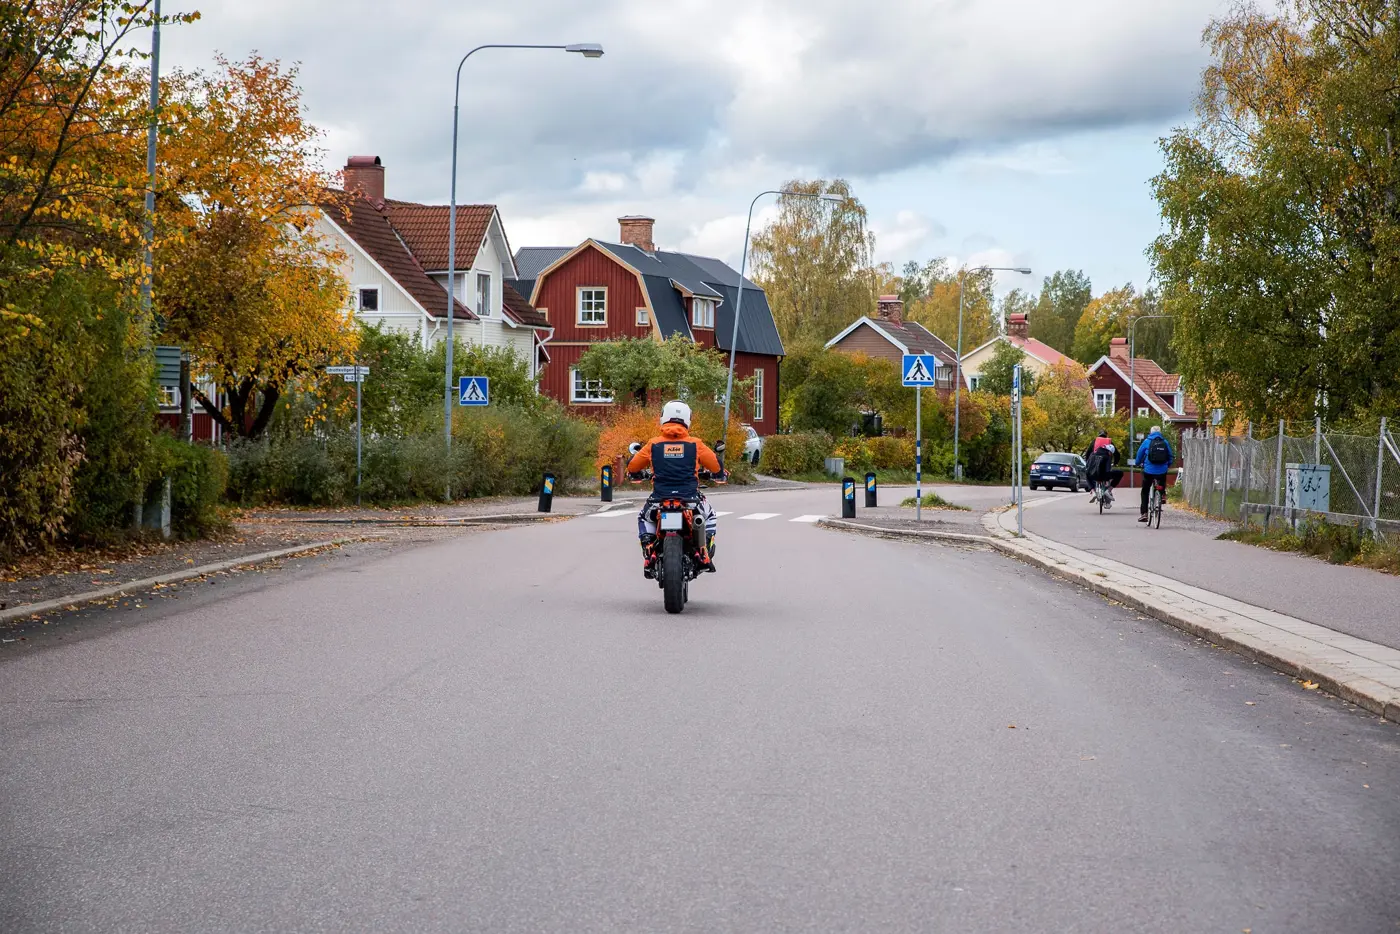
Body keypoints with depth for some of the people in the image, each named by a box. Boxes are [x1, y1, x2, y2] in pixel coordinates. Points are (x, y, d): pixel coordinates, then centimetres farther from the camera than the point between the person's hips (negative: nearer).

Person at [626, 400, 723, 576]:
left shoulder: (653, 444, 3)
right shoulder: (695, 444, 1)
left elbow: (632, 466, 13)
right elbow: (717, 467, 9)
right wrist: (721, 473, 34)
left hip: (659, 499, 0)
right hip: (690, 500, 0)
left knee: (644, 519, 33)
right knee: (709, 516, 32)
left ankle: (649, 558, 12)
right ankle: (705, 554, 13)